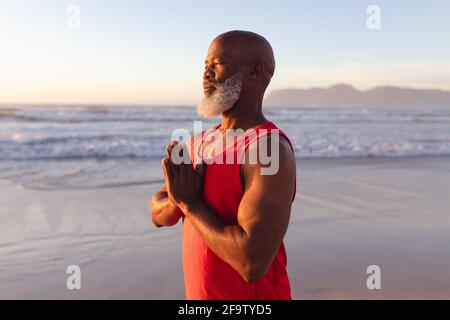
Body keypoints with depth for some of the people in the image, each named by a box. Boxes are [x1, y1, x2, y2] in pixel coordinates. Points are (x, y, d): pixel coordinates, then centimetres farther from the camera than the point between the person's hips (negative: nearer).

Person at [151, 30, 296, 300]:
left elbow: (253, 263, -31)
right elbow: (160, 215, 7)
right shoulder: (200, 142, 3)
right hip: (200, 293, 7)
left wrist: (189, 201, -20)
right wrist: (183, 195, -15)